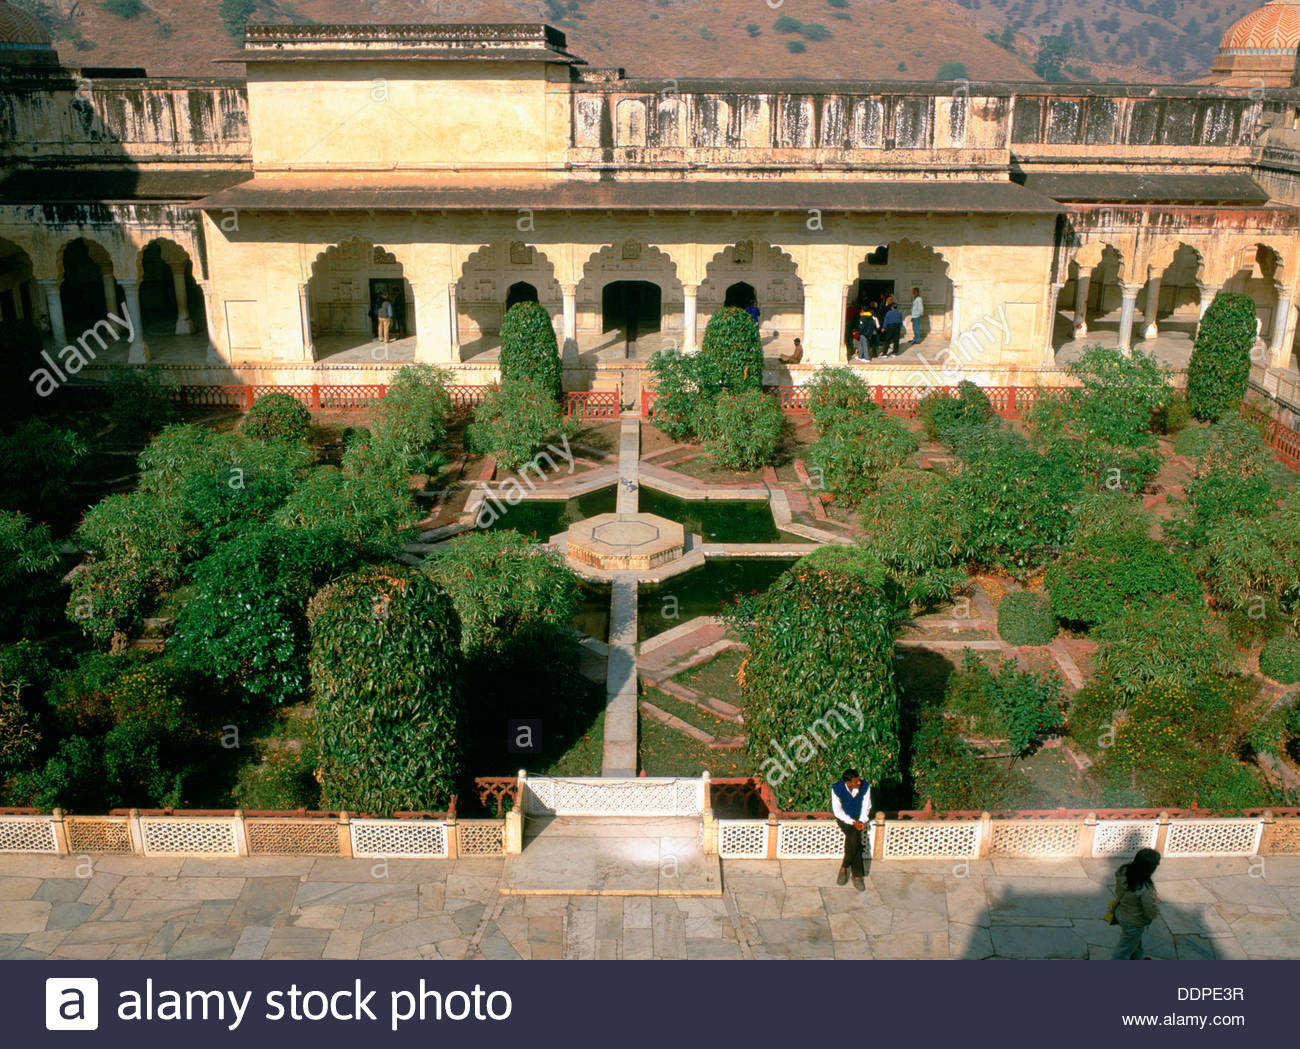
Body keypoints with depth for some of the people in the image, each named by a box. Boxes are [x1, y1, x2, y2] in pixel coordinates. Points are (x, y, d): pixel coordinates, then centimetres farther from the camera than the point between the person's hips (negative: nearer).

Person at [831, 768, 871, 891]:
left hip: (859, 817, 2)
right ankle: (857, 875, -16)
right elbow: (837, 811, -13)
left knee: (853, 838, -27)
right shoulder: (836, 789, -20)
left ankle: (844, 867, -10)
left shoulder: (865, 787, -14)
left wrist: (861, 821, -16)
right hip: (844, 818, -2)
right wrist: (853, 822, -23)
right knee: (855, 840, -27)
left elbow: (866, 807, -1)